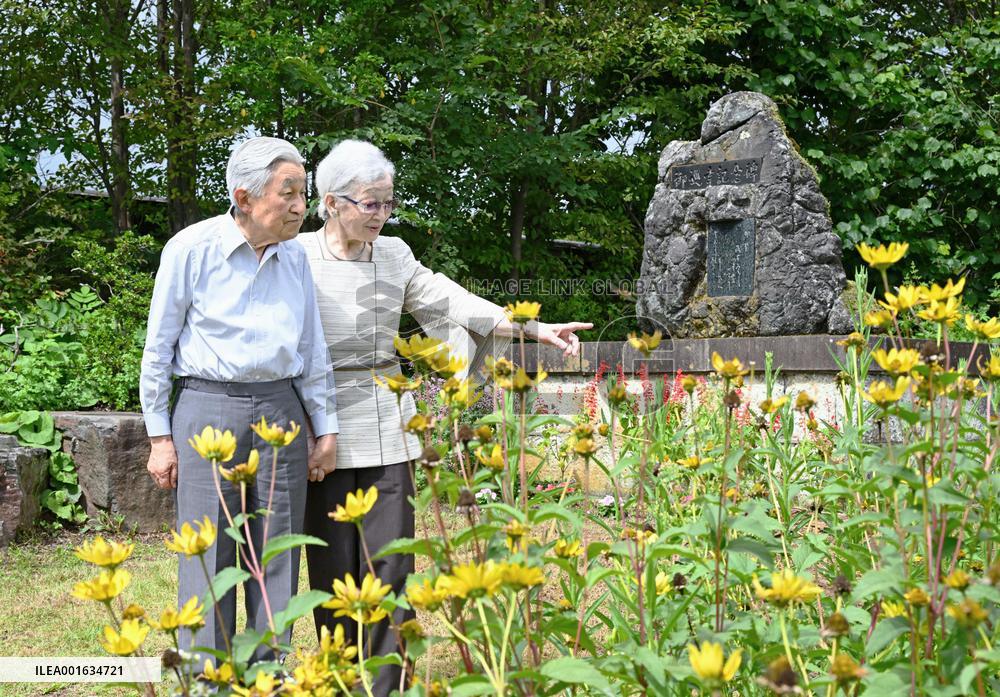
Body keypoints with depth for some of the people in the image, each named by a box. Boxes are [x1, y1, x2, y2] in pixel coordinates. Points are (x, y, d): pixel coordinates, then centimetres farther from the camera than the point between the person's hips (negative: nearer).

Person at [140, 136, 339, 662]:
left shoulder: (295, 257, 8)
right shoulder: (191, 249, -5)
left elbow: (312, 349, 14)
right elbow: (158, 347, -1)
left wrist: (326, 430, 11)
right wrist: (160, 437, -2)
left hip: (280, 412, 4)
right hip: (208, 409, -4)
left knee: (277, 560, 7)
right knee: (208, 561, -2)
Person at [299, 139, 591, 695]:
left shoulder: (395, 256, 8)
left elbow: (454, 303, 1)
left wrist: (536, 329, -9)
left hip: (386, 432, 3)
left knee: (391, 566, 1)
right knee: (334, 569, 4)